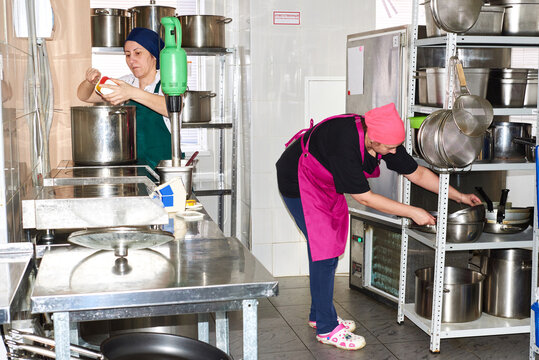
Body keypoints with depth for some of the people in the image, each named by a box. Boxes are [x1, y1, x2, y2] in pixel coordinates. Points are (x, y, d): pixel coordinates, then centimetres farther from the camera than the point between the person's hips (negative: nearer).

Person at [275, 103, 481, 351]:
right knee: (323, 249, -10)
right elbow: (364, 198, -30)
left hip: (325, 184, 8)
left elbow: (417, 173, -2)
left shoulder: (385, 139, -14)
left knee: (330, 246, 11)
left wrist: (458, 196, -1)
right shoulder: (345, 145, -38)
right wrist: (413, 212, -25)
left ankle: (319, 314, 26)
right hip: (298, 180, -8)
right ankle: (326, 328, 0)